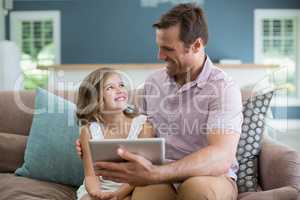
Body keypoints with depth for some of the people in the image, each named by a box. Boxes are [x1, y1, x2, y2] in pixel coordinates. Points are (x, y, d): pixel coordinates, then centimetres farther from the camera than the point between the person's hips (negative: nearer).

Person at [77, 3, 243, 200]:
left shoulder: (223, 88, -13)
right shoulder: (153, 81, 8)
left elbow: (221, 158, -27)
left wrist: (154, 174, -39)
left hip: (210, 177, -2)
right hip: (162, 176, 2)